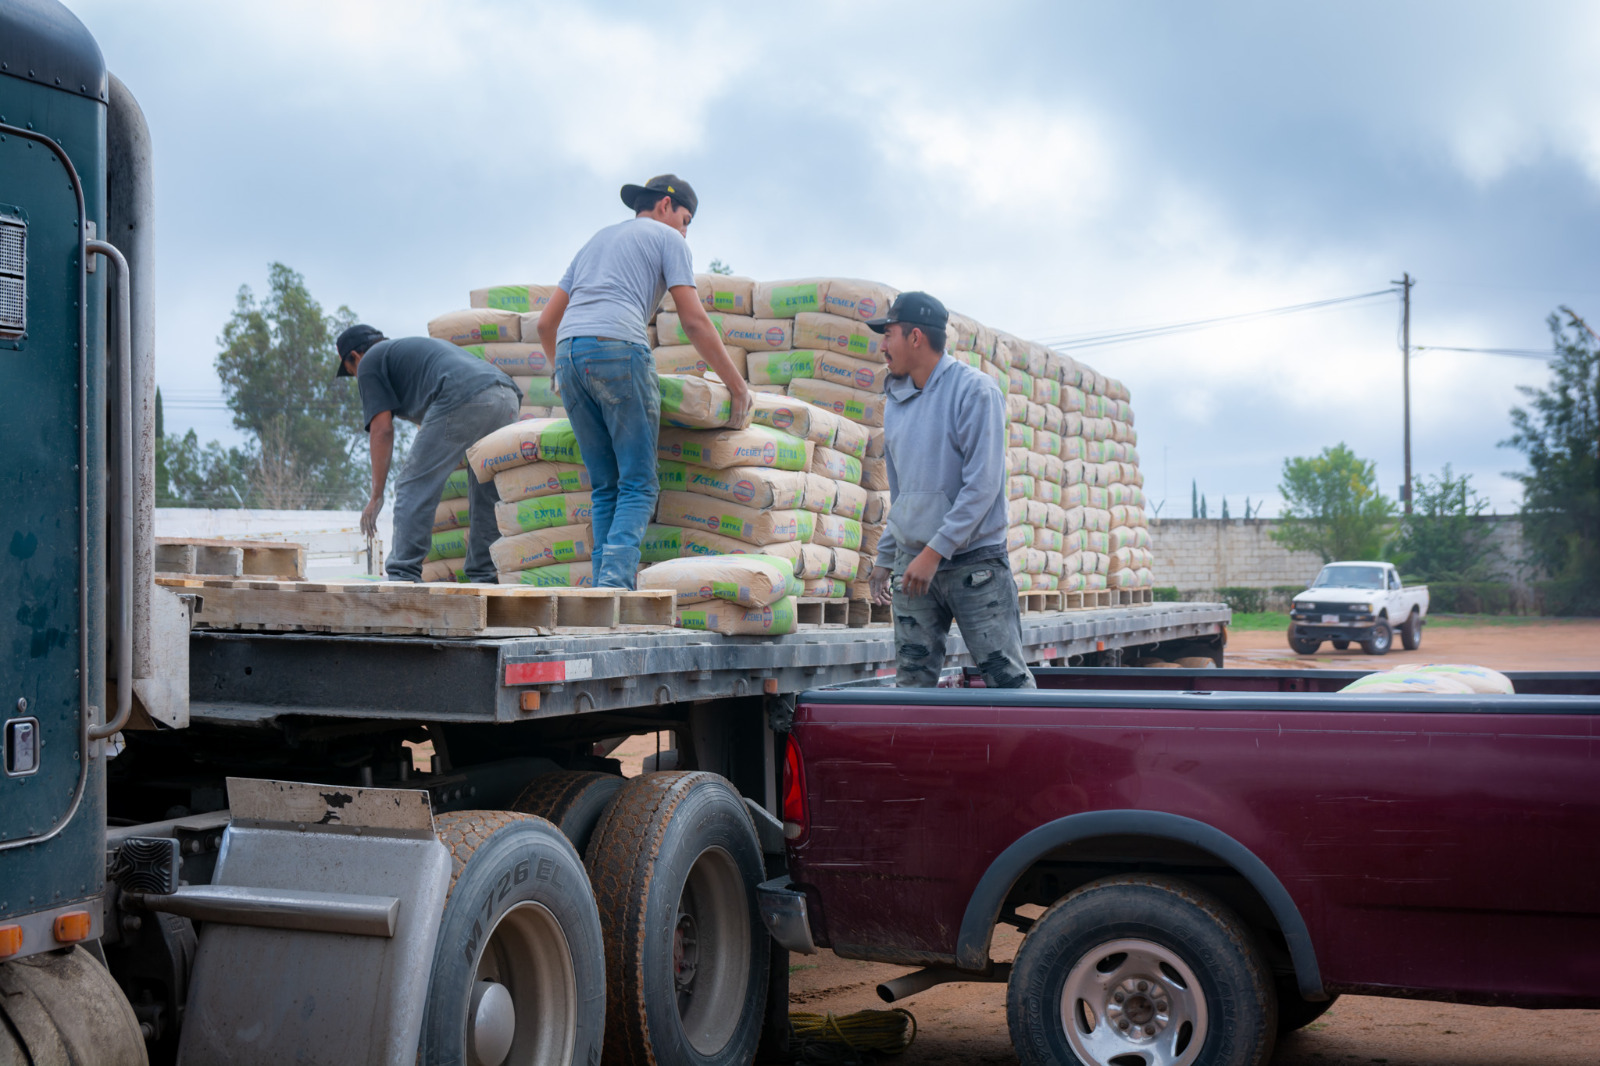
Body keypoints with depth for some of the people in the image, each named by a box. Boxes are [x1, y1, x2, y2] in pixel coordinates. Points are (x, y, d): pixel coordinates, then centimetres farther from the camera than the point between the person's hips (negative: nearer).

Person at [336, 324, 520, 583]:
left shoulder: (370, 361, 18)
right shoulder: (421, 345, 42)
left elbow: (382, 430, 7)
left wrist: (376, 495, 11)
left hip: (462, 398, -8)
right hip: (508, 396, 8)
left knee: (415, 488, 1)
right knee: (487, 499, 17)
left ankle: (403, 576, -3)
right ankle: (484, 578, 17)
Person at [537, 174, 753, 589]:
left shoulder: (595, 241, 33)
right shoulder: (667, 239, 15)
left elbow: (546, 322, 31)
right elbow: (694, 321, 4)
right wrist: (737, 385, 9)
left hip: (569, 353, 6)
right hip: (618, 348, -6)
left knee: (606, 487, 10)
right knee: (639, 484, -4)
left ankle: (603, 591, 0)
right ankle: (616, 581, -22)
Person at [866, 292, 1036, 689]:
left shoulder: (973, 390, -8)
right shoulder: (896, 400, 13)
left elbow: (983, 484, -15)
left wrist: (935, 551, -18)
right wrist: (885, 558, 20)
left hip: (974, 562, -6)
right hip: (912, 563, 6)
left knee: (1008, 678, -8)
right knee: (912, 681, 4)